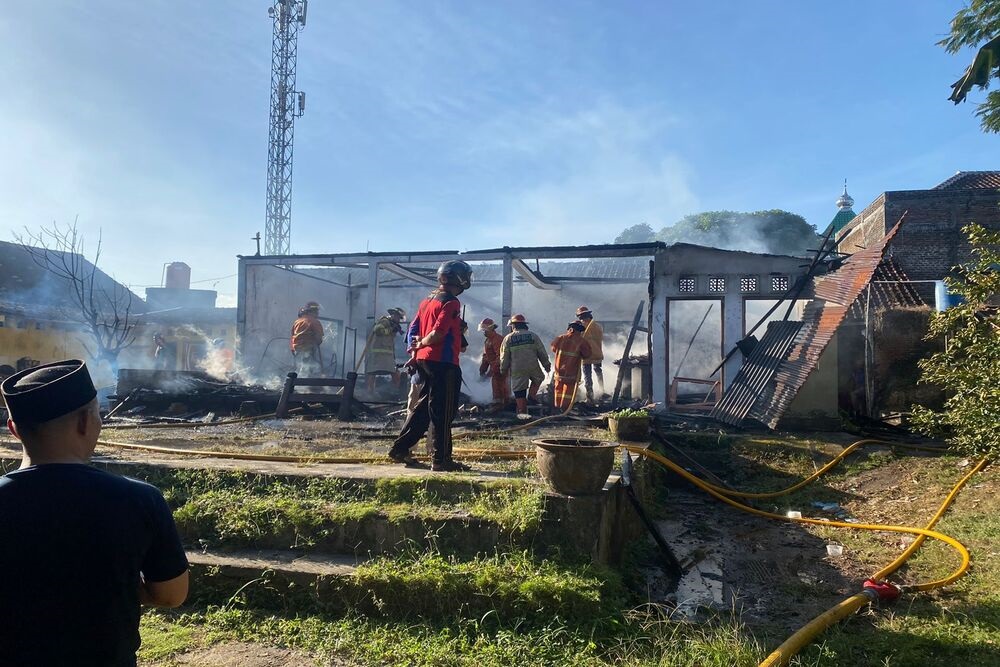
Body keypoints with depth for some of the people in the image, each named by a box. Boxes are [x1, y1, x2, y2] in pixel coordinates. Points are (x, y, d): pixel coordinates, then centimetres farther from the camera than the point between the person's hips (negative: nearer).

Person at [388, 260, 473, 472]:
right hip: (443, 362, -9)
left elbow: (413, 329, 14)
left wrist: (415, 349, 10)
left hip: (424, 360, 9)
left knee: (424, 406, 17)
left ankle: (400, 448, 18)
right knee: (443, 411, -3)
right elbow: (438, 333, -21)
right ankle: (442, 459, 2)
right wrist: (421, 345, -6)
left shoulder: (427, 301, 16)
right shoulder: (451, 303, -12)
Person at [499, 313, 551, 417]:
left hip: (517, 370, 0)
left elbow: (504, 357, 4)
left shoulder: (508, 338, 0)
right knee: (539, 378, 28)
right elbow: (542, 353, 5)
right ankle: (531, 396, 15)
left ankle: (522, 411, 9)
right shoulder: (533, 336, 3)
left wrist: (504, 370, 16)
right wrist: (546, 365, 15)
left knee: (519, 391, 8)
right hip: (533, 367, 1)